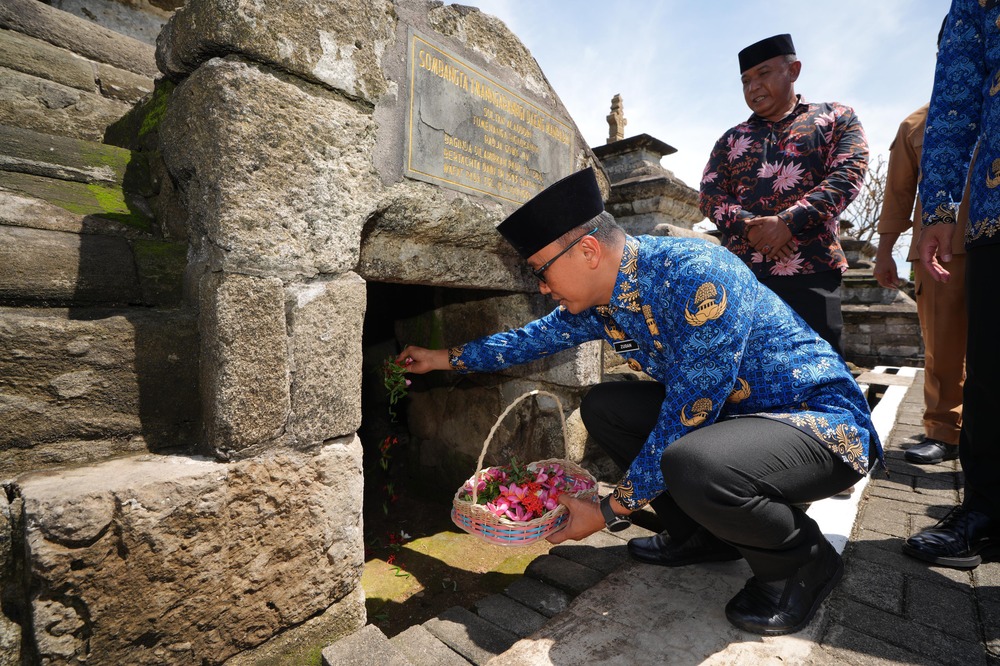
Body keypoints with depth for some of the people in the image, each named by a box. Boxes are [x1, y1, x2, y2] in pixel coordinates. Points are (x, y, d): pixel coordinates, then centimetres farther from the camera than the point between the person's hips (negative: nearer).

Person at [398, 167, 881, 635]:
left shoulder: (695, 276, -29)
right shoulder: (597, 301, -4)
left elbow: (684, 419, -27)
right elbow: (534, 338, 12)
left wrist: (611, 511, -18)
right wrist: (445, 359, 17)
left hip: (820, 418, -7)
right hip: (729, 408, 8)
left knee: (693, 465, -36)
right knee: (602, 407, 1)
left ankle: (803, 563, -3)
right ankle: (702, 535, 12)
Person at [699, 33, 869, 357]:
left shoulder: (836, 119, 14)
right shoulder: (731, 140, 20)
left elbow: (847, 175, -1)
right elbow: (709, 195, 8)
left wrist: (788, 222, -16)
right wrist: (747, 225, -12)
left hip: (812, 270, -2)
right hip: (742, 272, 2)